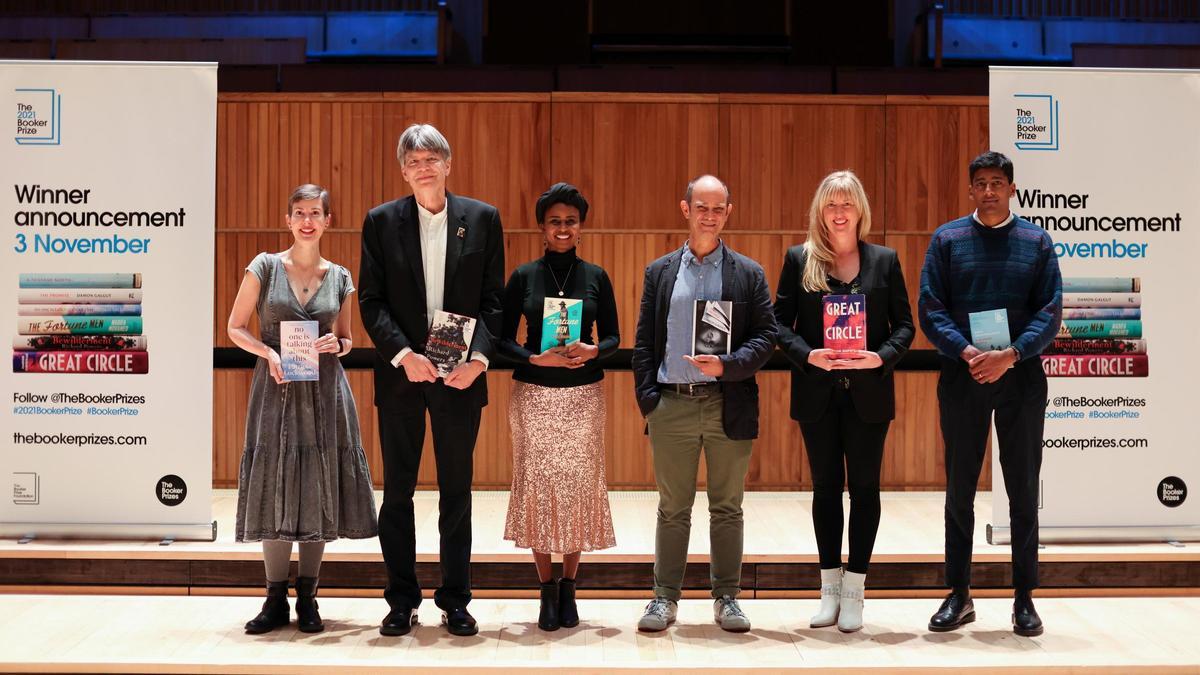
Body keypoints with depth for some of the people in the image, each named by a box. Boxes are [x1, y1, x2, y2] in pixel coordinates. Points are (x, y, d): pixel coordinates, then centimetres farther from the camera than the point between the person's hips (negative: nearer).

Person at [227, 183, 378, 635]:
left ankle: (307, 598, 14)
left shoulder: (339, 277, 8)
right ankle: (276, 599, 10)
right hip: (276, 389, -2)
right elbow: (236, 328, 3)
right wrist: (268, 351, -14)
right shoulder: (265, 267, 1)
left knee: (318, 492, 3)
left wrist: (337, 344, -7)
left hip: (324, 392, 2)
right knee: (275, 488, 0)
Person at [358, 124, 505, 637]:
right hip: (401, 372, 0)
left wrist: (479, 356, -13)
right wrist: (403, 354, -15)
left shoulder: (482, 218, 3)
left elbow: (492, 298, 1)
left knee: (456, 491, 8)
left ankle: (455, 601, 18)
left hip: (460, 376, 0)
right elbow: (371, 300, -1)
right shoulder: (381, 221, 3)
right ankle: (402, 601, 17)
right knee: (397, 490, 6)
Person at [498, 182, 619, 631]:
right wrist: (536, 358, -15)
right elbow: (502, 338, 2)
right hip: (534, 395, 0)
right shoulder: (523, 276, 2)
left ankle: (569, 587, 14)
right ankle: (547, 590, 11)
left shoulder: (596, 277, 5)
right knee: (537, 485, 0)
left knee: (579, 485, 1)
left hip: (583, 394, 1)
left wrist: (594, 351, -14)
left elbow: (612, 337, 7)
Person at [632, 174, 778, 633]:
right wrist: (647, 399, -1)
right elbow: (644, 341, 8)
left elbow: (766, 336, 1)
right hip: (672, 404, 1)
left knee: (727, 508, 7)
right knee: (673, 508, 7)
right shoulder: (660, 272, 10)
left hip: (729, 403, 0)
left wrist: (727, 365, -15)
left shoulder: (749, 273, 6)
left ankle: (727, 598, 17)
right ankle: (665, 597, 15)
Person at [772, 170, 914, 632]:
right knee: (826, 487, 8)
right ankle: (830, 589, 18)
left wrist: (882, 356, -15)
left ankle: (854, 592, 13)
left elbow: (904, 323, 3)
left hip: (868, 393, 0)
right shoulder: (799, 260, 3)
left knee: (864, 487, 4)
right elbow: (780, 320, 1)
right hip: (817, 393, 0)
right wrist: (806, 354, -16)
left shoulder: (884, 260, 4)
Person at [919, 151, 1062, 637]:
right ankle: (959, 595, 16)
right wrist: (966, 353, -17)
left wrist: (1010, 355, -17)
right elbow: (929, 309, -2)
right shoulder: (947, 239, 4)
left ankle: (1024, 598, 14)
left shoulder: (1036, 241, 5)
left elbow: (1051, 311, -2)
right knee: (960, 489, 6)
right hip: (962, 377, 0)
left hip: (1020, 378, 0)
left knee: (1023, 489, 5)